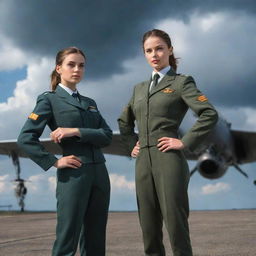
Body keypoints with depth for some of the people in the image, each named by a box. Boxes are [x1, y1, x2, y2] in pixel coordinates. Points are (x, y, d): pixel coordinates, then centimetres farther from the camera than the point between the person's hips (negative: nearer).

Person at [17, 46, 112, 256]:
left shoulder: (90, 103, 18)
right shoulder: (49, 100, 1)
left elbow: (107, 136, 3)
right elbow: (26, 139, -9)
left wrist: (76, 132, -11)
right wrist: (54, 162, -12)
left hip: (99, 173, 6)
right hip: (73, 174, -6)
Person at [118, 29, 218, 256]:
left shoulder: (181, 82, 2)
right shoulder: (139, 88, 19)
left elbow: (210, 114, -10)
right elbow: (124, 121, 32)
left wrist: (186, 142, -11)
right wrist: (132, 144, 18)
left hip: (169, 160, -6)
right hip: (143, 163, 6)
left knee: (176, 227, -6)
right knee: (149, 231, 8)